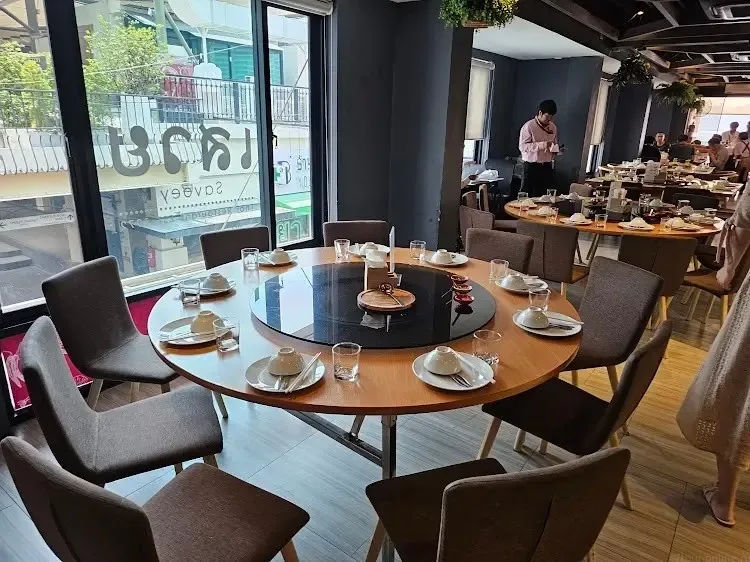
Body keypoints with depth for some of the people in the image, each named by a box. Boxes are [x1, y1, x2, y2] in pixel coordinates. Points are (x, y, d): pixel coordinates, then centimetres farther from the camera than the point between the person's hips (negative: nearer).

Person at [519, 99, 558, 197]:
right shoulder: (528, 126, -8)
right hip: (532, 167, -5)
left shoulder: (553, 127, 11)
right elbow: (522, 146, -16)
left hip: (547, 167, 6)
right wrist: (542, 145, -23)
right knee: (529, 195, -2)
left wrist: (555, 148, -2)